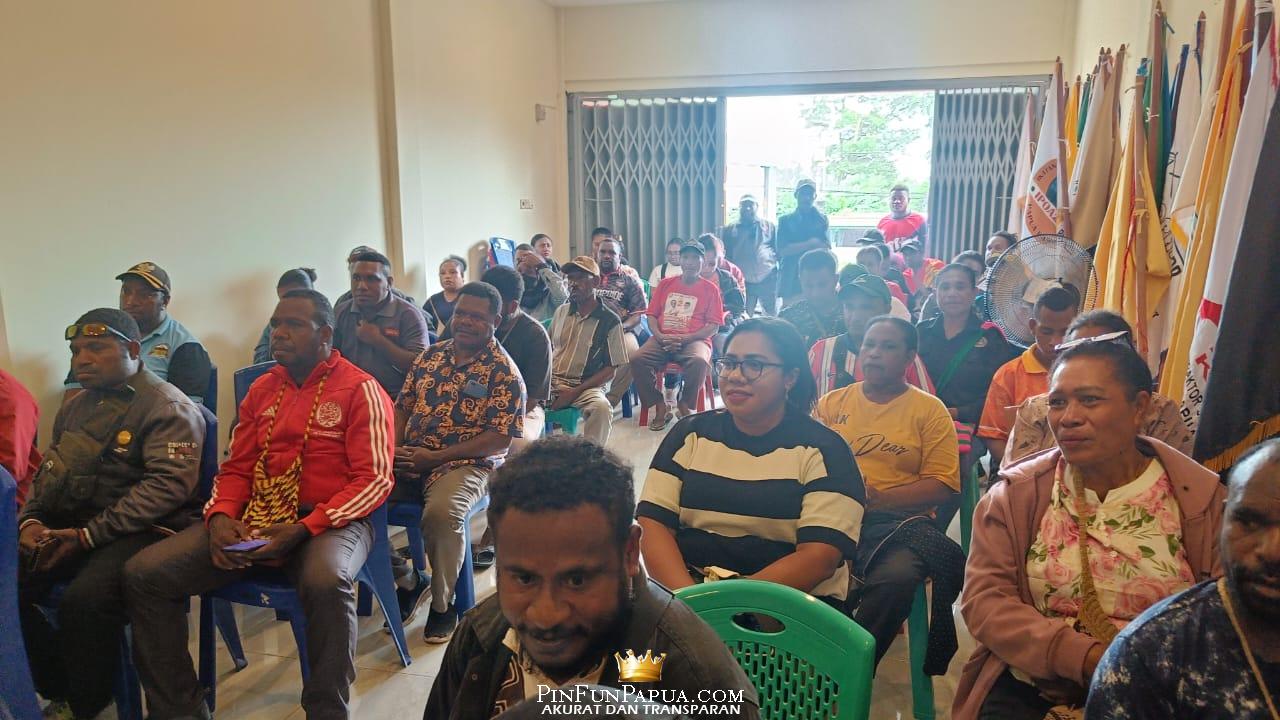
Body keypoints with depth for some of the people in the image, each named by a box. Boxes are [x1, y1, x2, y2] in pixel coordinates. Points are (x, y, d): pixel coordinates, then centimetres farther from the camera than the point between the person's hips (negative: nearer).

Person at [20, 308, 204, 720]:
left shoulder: (168, 408, -7)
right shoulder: (75, 408, 21)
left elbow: (168, 484, -18)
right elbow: (47, 472, 24)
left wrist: (87, 536, -20)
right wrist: (30, 520, 1)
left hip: (143, 529, -8)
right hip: (65, 525, 8)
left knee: (84, 599, -32)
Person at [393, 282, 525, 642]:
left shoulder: (503, 372, -5)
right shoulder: (431, 354, 14)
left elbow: (501, 439, -11)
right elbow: (403, 405, 16)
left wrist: (434, 457, -16)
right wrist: (395, 448, -5)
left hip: (466, 463, -5)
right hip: (410, 460, 6)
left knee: (441, 512, -35)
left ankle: (442, 605, -8)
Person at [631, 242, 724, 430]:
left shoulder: (710, 289, 7)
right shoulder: (665, 284, 17)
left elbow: (713, 327, 0)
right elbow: (651, 315, 13)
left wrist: (684, 339, -13)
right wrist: (660, 336, -8)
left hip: (694, 340, -3)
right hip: (662, 339, 3)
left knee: (699, 361, -37)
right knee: (637, 360, -26)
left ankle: (685, 405, -11)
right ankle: (660, 407, -11)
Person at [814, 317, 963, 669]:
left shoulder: (929, 410, 9)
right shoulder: (831, 403, 18)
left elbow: (942, 485, 1)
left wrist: (876, 498, -12)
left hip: (897, 519, -1)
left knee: (897, 575, -34)